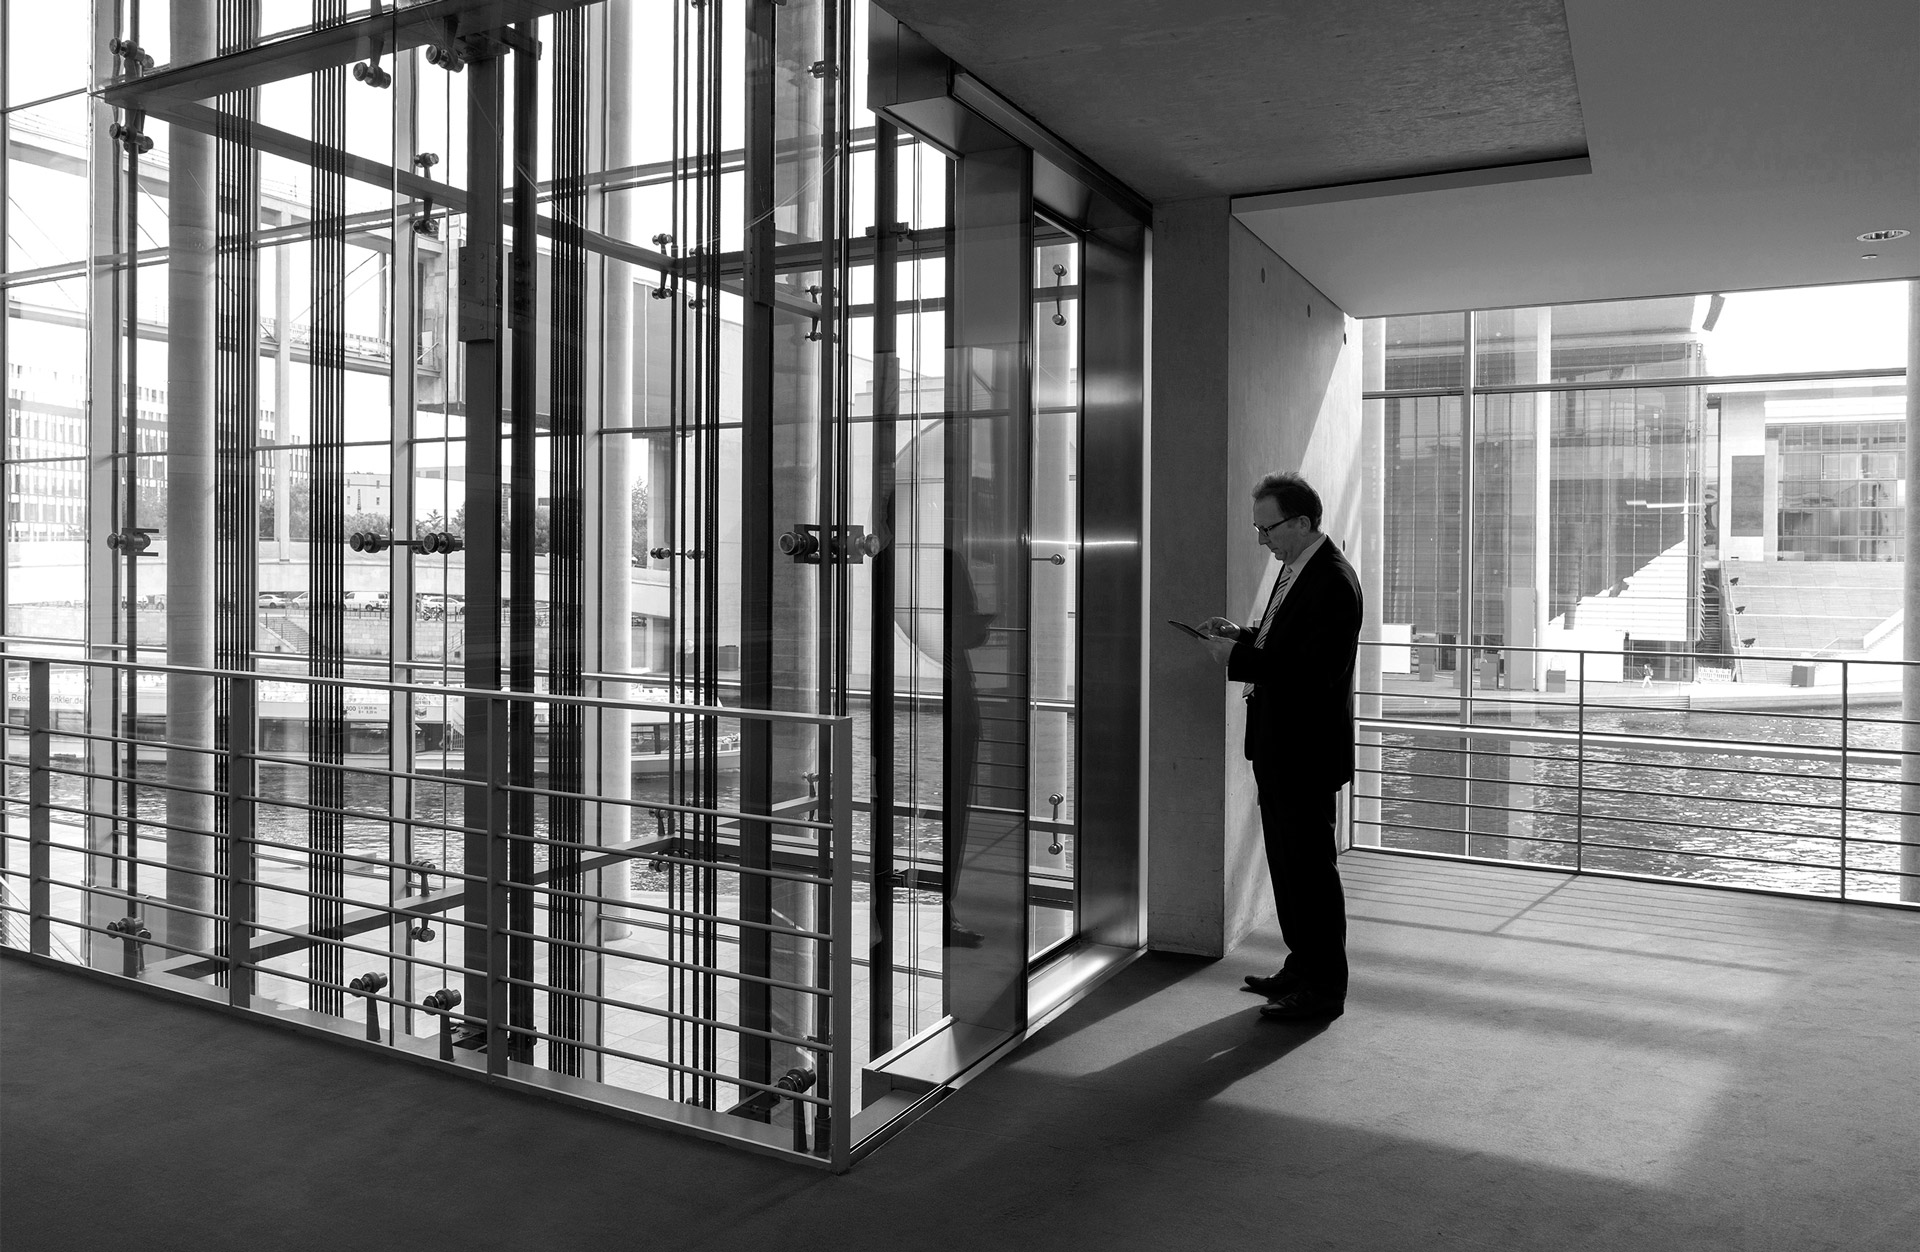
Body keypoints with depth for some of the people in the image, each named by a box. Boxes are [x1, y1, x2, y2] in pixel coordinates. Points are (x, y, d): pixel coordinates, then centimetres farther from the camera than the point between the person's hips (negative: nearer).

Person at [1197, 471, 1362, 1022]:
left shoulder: (1333, 582, -20)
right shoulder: (1294, 568, 11)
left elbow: (1314, 672, -25)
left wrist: (1239, 657, -21)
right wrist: (1241, 634, 4)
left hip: (1306, 749, -10)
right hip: (1277, 744, 10)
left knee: (1310, 865, 0)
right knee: (1287, 861, 18)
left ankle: (1324, 987, 13)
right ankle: (1302, 965, 31)